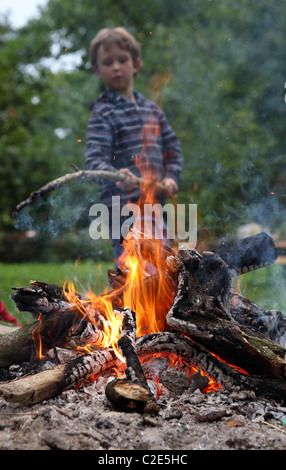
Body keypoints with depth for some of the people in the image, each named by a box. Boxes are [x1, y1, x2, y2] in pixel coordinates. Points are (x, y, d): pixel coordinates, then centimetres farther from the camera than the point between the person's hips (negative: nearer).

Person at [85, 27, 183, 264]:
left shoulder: (151, 109, 16)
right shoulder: (103, 112, -4)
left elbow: (173, 147, 22)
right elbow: (95, 158, -16)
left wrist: (171, 177, 4)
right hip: (124, 206, -7)